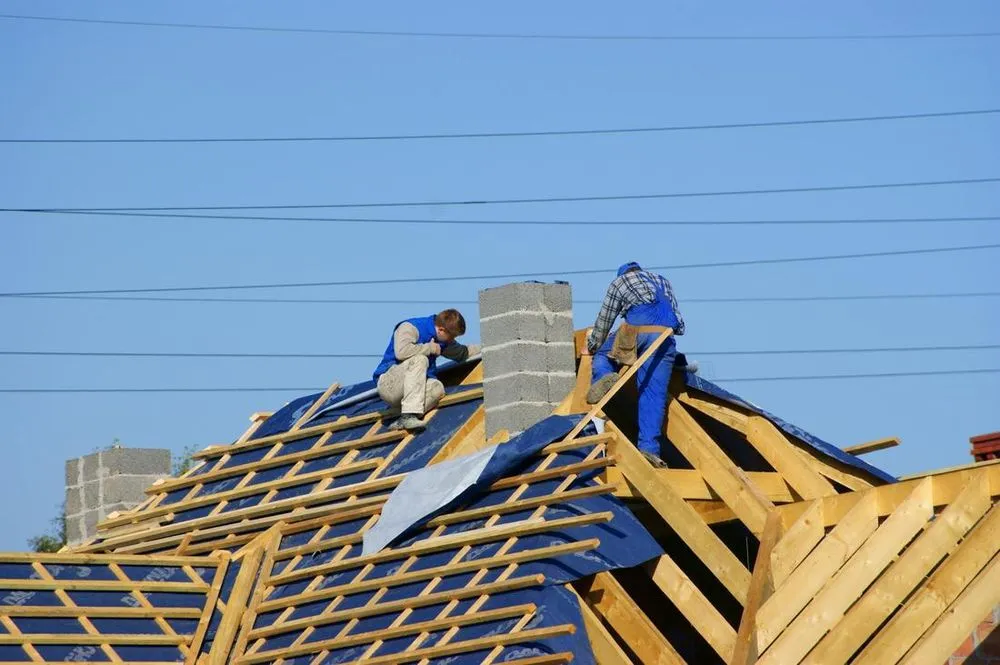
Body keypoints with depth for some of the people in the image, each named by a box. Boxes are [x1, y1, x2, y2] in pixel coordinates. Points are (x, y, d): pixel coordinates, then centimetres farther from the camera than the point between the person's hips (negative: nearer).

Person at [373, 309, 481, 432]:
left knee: (437, 387, -24)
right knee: (419, 359, -32)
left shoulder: (441, 341, 12)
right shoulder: (409, 327, -14)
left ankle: (402, 422, -31)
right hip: (388, 385, -7)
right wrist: (430, 348, -20)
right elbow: (401, 352, -33)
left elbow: (461, 352, 30)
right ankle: (409, 415, -41)